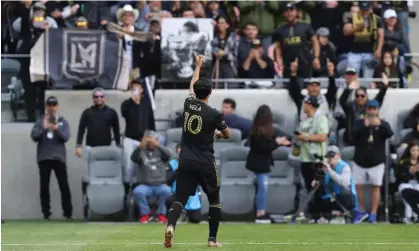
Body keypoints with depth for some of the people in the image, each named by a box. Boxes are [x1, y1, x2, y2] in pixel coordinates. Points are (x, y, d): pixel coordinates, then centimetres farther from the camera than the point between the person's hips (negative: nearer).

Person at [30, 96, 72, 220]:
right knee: (44, 186, 2)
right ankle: (46, 212, 5)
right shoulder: (40, 121, 7)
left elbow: (66, 137, -4)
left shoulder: (63, 121, 8)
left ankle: (68, 212, -4)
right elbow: (34, 136, -4)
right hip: (44, 158, 1)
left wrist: (57, 129, -22)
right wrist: (44, 128, -19)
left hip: (59, 157, -1)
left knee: (64, 185, -5)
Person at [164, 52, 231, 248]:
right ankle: (212, 238, 11)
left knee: (180, 198, 0)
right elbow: (227, 135, 7)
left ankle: (170, 225, -28)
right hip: (205, 163, -3)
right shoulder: (214, 114, -10)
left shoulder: (188, 104, 1)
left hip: (186, 161, 3)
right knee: (214, 200, 13)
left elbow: (192, 85, 24)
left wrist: (198, 66, 38)